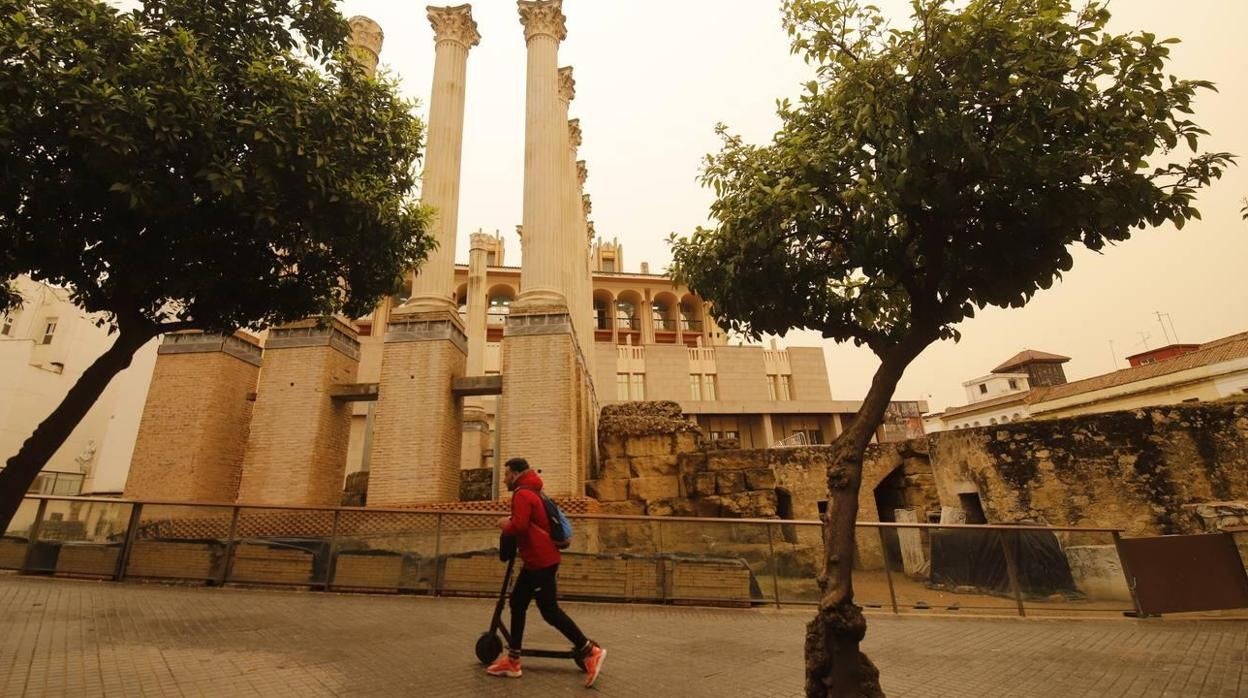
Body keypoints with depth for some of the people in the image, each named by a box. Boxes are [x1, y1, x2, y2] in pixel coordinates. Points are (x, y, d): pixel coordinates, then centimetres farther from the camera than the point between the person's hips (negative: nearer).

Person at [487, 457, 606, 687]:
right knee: (517, 603, 14)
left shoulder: (522, 494, -15)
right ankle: (512, 661, 23)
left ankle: (591, 652, 2)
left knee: (550, 611, -5)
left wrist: (504, 525, -8)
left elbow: (519, 526, -27)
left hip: (541, 561, -11)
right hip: (539, 560, 11)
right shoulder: (530, 492, 18)